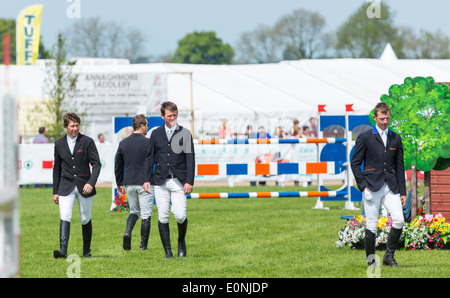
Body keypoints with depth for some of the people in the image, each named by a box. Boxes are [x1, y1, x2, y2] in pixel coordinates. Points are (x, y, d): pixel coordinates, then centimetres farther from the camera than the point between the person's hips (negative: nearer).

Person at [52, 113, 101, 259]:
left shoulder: (87, 142, -2)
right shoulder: (59, 144, 7)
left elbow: (96, 164, -5)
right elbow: (57, 168, 14)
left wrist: (91, 183, -19)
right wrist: (55, 191, 12)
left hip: (84, 187, -1)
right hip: (66, 187, 1)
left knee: (85, 220, 7)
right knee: (65, 218, -15)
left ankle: (86, 250, 23)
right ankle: (63, 250, -23)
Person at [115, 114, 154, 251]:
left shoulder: (123, 143, 5)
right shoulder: (148, 142, -10)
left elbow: (118, 165, 11)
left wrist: (119, 183, 20)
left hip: (129, 183, 5)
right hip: (145, 183, -4)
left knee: (134, 211, 18)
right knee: (146, 215, 4)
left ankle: (128, 231, -9)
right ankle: (143, 244, 4)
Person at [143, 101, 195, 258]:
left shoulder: (185, 134, 4)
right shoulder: (156, 134, 9)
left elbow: (190, 158, 0)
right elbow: (150, 157, 12)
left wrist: (189, 181, -8)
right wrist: (146, 179, 4)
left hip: (179, 181, -2)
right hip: (160, 181, 2)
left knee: (180, 215, -10)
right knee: (163, 217, -1)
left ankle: (181, 241, 18)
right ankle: (167, 250, 7)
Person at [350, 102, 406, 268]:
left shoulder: (396, 139, 14)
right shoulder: (365, 138, 2)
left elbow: (399, 166, 15)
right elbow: (355, 163, 2)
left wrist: (402, 192, 10)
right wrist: (363, 185, -8)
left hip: (391, 187, 3)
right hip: (372, 188, -3)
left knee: (399, 220, -11)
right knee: (371, 225, -3)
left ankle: (389, 256, 2)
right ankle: (371, 260, 8)